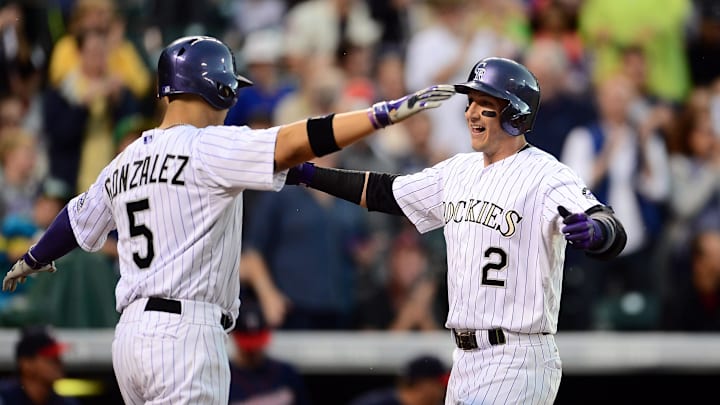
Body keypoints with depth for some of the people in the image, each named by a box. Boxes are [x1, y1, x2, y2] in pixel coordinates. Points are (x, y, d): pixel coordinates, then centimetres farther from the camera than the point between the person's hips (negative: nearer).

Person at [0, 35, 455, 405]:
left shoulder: (124, 162, 16)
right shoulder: (209, 148, -7)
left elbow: (77, 222, 31)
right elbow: (294, 143, -19)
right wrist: (390, 112, -20)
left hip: (131, 333, 8)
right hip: (185, 336, -8)